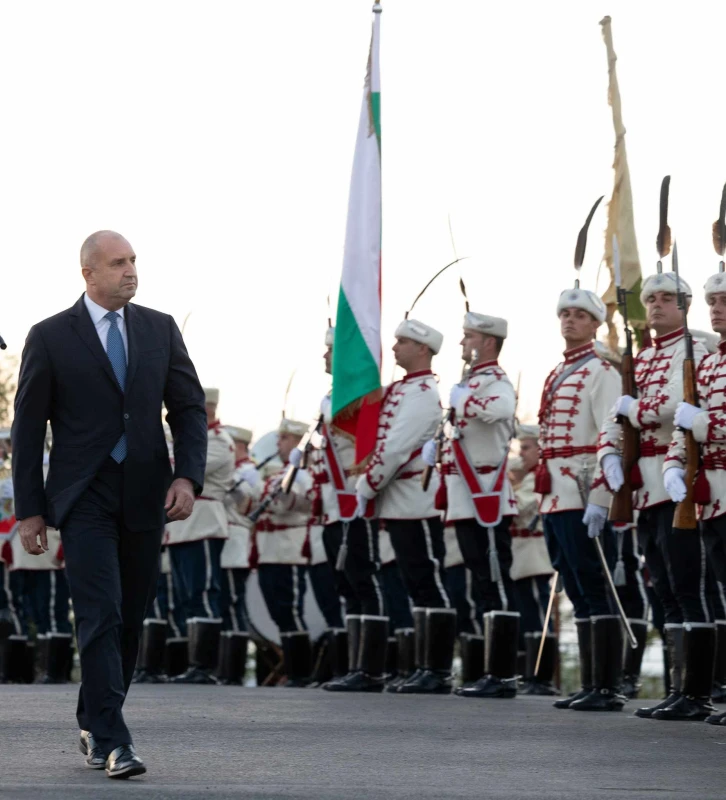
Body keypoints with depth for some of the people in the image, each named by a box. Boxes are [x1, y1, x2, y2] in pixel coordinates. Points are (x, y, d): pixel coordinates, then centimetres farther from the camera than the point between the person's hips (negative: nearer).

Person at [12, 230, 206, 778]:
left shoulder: (160, 329, 7)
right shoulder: (50, 337, -2)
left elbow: (189, 407, 7)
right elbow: (28, 428, 1)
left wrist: (188, 476, -8)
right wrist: (30, 510, -2)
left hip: (146, 496, 4)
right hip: (84, 498, -4)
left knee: (130, 619, 10)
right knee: (101, 617, -13)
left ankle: (93, 724, 27)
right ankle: (113, 742, -13)